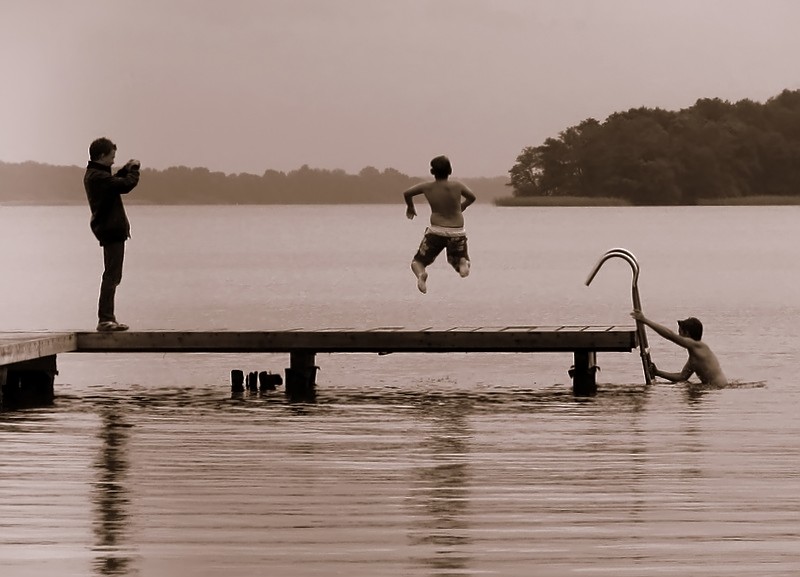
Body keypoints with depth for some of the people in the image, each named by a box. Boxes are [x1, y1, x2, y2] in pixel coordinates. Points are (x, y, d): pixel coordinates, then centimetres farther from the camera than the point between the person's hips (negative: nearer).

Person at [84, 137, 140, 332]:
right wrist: (133, 170, -7)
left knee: (112, 275, 16)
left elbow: (113, 183, 30)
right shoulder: (98, 176, -19)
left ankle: (107, 318, 21)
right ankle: (105, 319, -11)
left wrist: (126, 169, 16)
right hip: (112, 229, -11)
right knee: (112, 275, -10)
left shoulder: (93, 175, 13)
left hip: (108, 229, 11)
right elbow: (126, 185, -26)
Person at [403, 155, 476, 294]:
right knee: (458, 262, 22)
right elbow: (471, 197, 16)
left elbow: (407, 193, 2)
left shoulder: (427, 187, -1)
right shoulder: (457, 186, 0)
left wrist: (410, 207, 22)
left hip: (436, 231, -1)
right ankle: (463, 262, -18)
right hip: (457, 233, 1)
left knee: (418, 261, 14)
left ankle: (421, 274, -24)